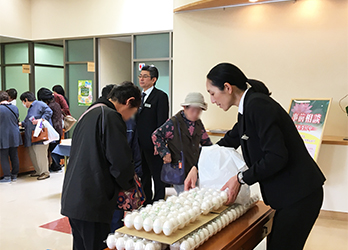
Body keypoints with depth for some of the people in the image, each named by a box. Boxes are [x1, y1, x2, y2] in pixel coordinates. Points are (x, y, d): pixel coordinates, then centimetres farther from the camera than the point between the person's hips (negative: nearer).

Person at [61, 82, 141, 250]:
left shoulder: (88, 115, 17)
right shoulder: (111, 117, -12)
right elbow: (121, 162, -17)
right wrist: (129, 184, 4)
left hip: (71, 199, 9)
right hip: (92, 203, -9)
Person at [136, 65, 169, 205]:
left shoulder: (161, 96, -9)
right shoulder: (139, 96, 14)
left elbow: (162, 123, -13)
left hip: (153, 145, -8)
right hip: (140, 144, 8)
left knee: (157, 176, 3)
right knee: (144, 175, 18)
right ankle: (146, 203, 30)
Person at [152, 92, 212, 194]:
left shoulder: (198, 124, 8)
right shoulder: (173, 123, -11)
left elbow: (206, 142, 21)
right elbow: (156, 135, -8)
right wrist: (165, 153, -13)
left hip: (195, 169, 6)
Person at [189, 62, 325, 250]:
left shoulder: (258, 106, -21)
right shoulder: (248, 106, 10)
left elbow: (276, 157, -25)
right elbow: (229, 141, 20)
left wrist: (241, 178, -15)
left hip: (299, 194, -9)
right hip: (289, 194, 9)